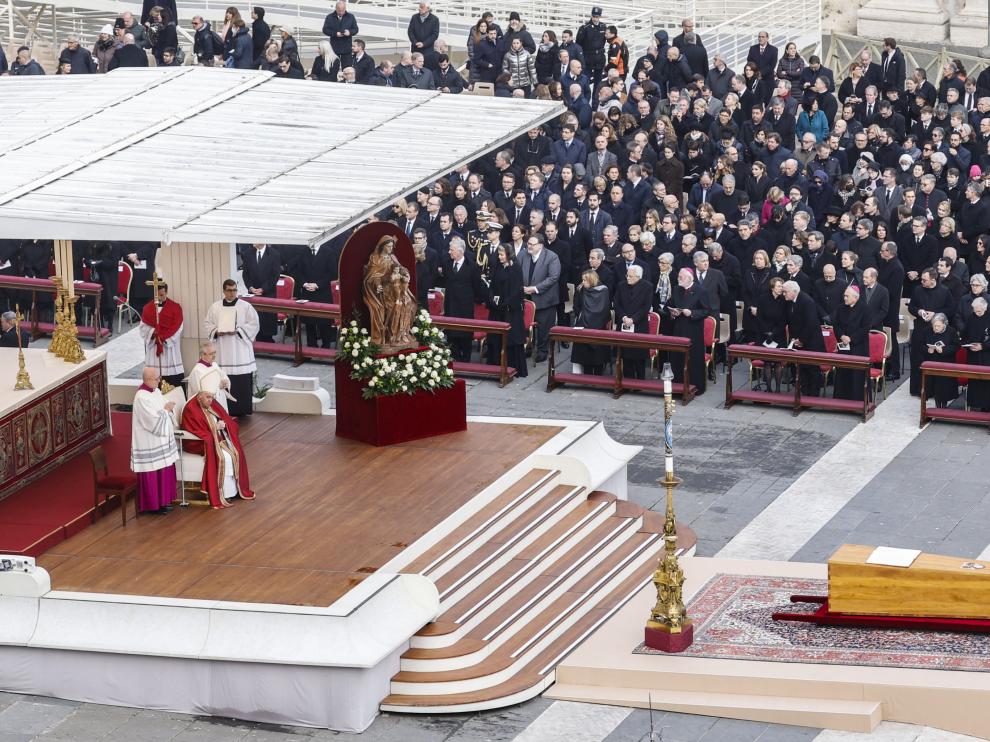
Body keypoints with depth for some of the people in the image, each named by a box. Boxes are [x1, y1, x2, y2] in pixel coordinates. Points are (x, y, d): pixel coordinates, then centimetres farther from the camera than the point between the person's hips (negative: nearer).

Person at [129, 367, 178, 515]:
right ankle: (152, 505, 10)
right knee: (152, 475, 0)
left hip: (161, 440, 9)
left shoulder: (155, 391, 6)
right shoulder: (142, 398, -22)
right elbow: (154, 420, -25)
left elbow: (162, 409, 16)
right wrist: (166, 410, -12)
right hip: (149, 443, -9)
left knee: (164, 472, 15)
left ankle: (162, 501, 26)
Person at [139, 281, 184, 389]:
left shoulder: (175, 307, 1)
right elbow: (143, 327, 5)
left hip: (169, 346, -2)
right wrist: (153, 333, -13)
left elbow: (177, 327, -5)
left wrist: (163, 337, -13)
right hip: (153, 347, 2)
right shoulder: (148, 308, 9)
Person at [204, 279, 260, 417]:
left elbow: (253, 325, -2)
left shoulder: (246, 306, 1)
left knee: (242, 383, -4)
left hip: (240, 350, -2)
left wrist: (237, 331, -14)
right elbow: (207, 324, 12)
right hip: (222, 351, 2)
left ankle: (241, 410, 2)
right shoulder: (215, 307, 9)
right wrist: (216, 331, -8)